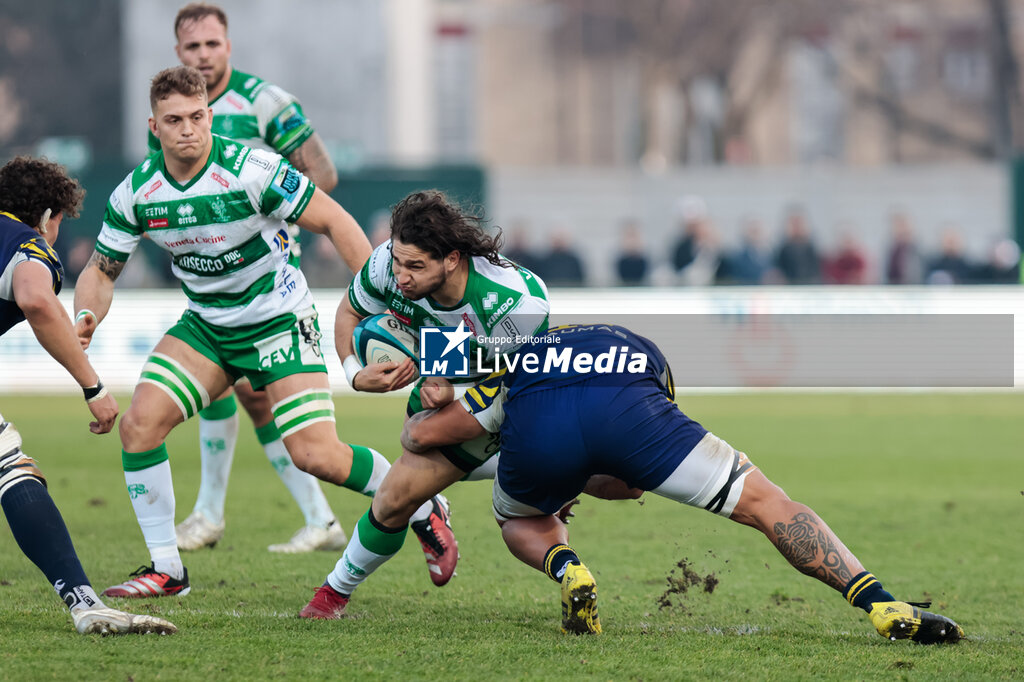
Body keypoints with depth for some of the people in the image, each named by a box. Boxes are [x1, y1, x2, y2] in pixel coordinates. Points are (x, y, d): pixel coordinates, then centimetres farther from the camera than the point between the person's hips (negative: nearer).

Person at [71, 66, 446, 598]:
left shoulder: (251, 170, -23)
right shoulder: (136, 193, -9)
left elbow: (334, 221, -16)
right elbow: (102, 269, 2)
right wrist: (86, 318, -20)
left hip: (279, 322, -5)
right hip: (205, 327, 5)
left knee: (316, 456, -16)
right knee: (139, 424, -14)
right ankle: (165, 569, -1)